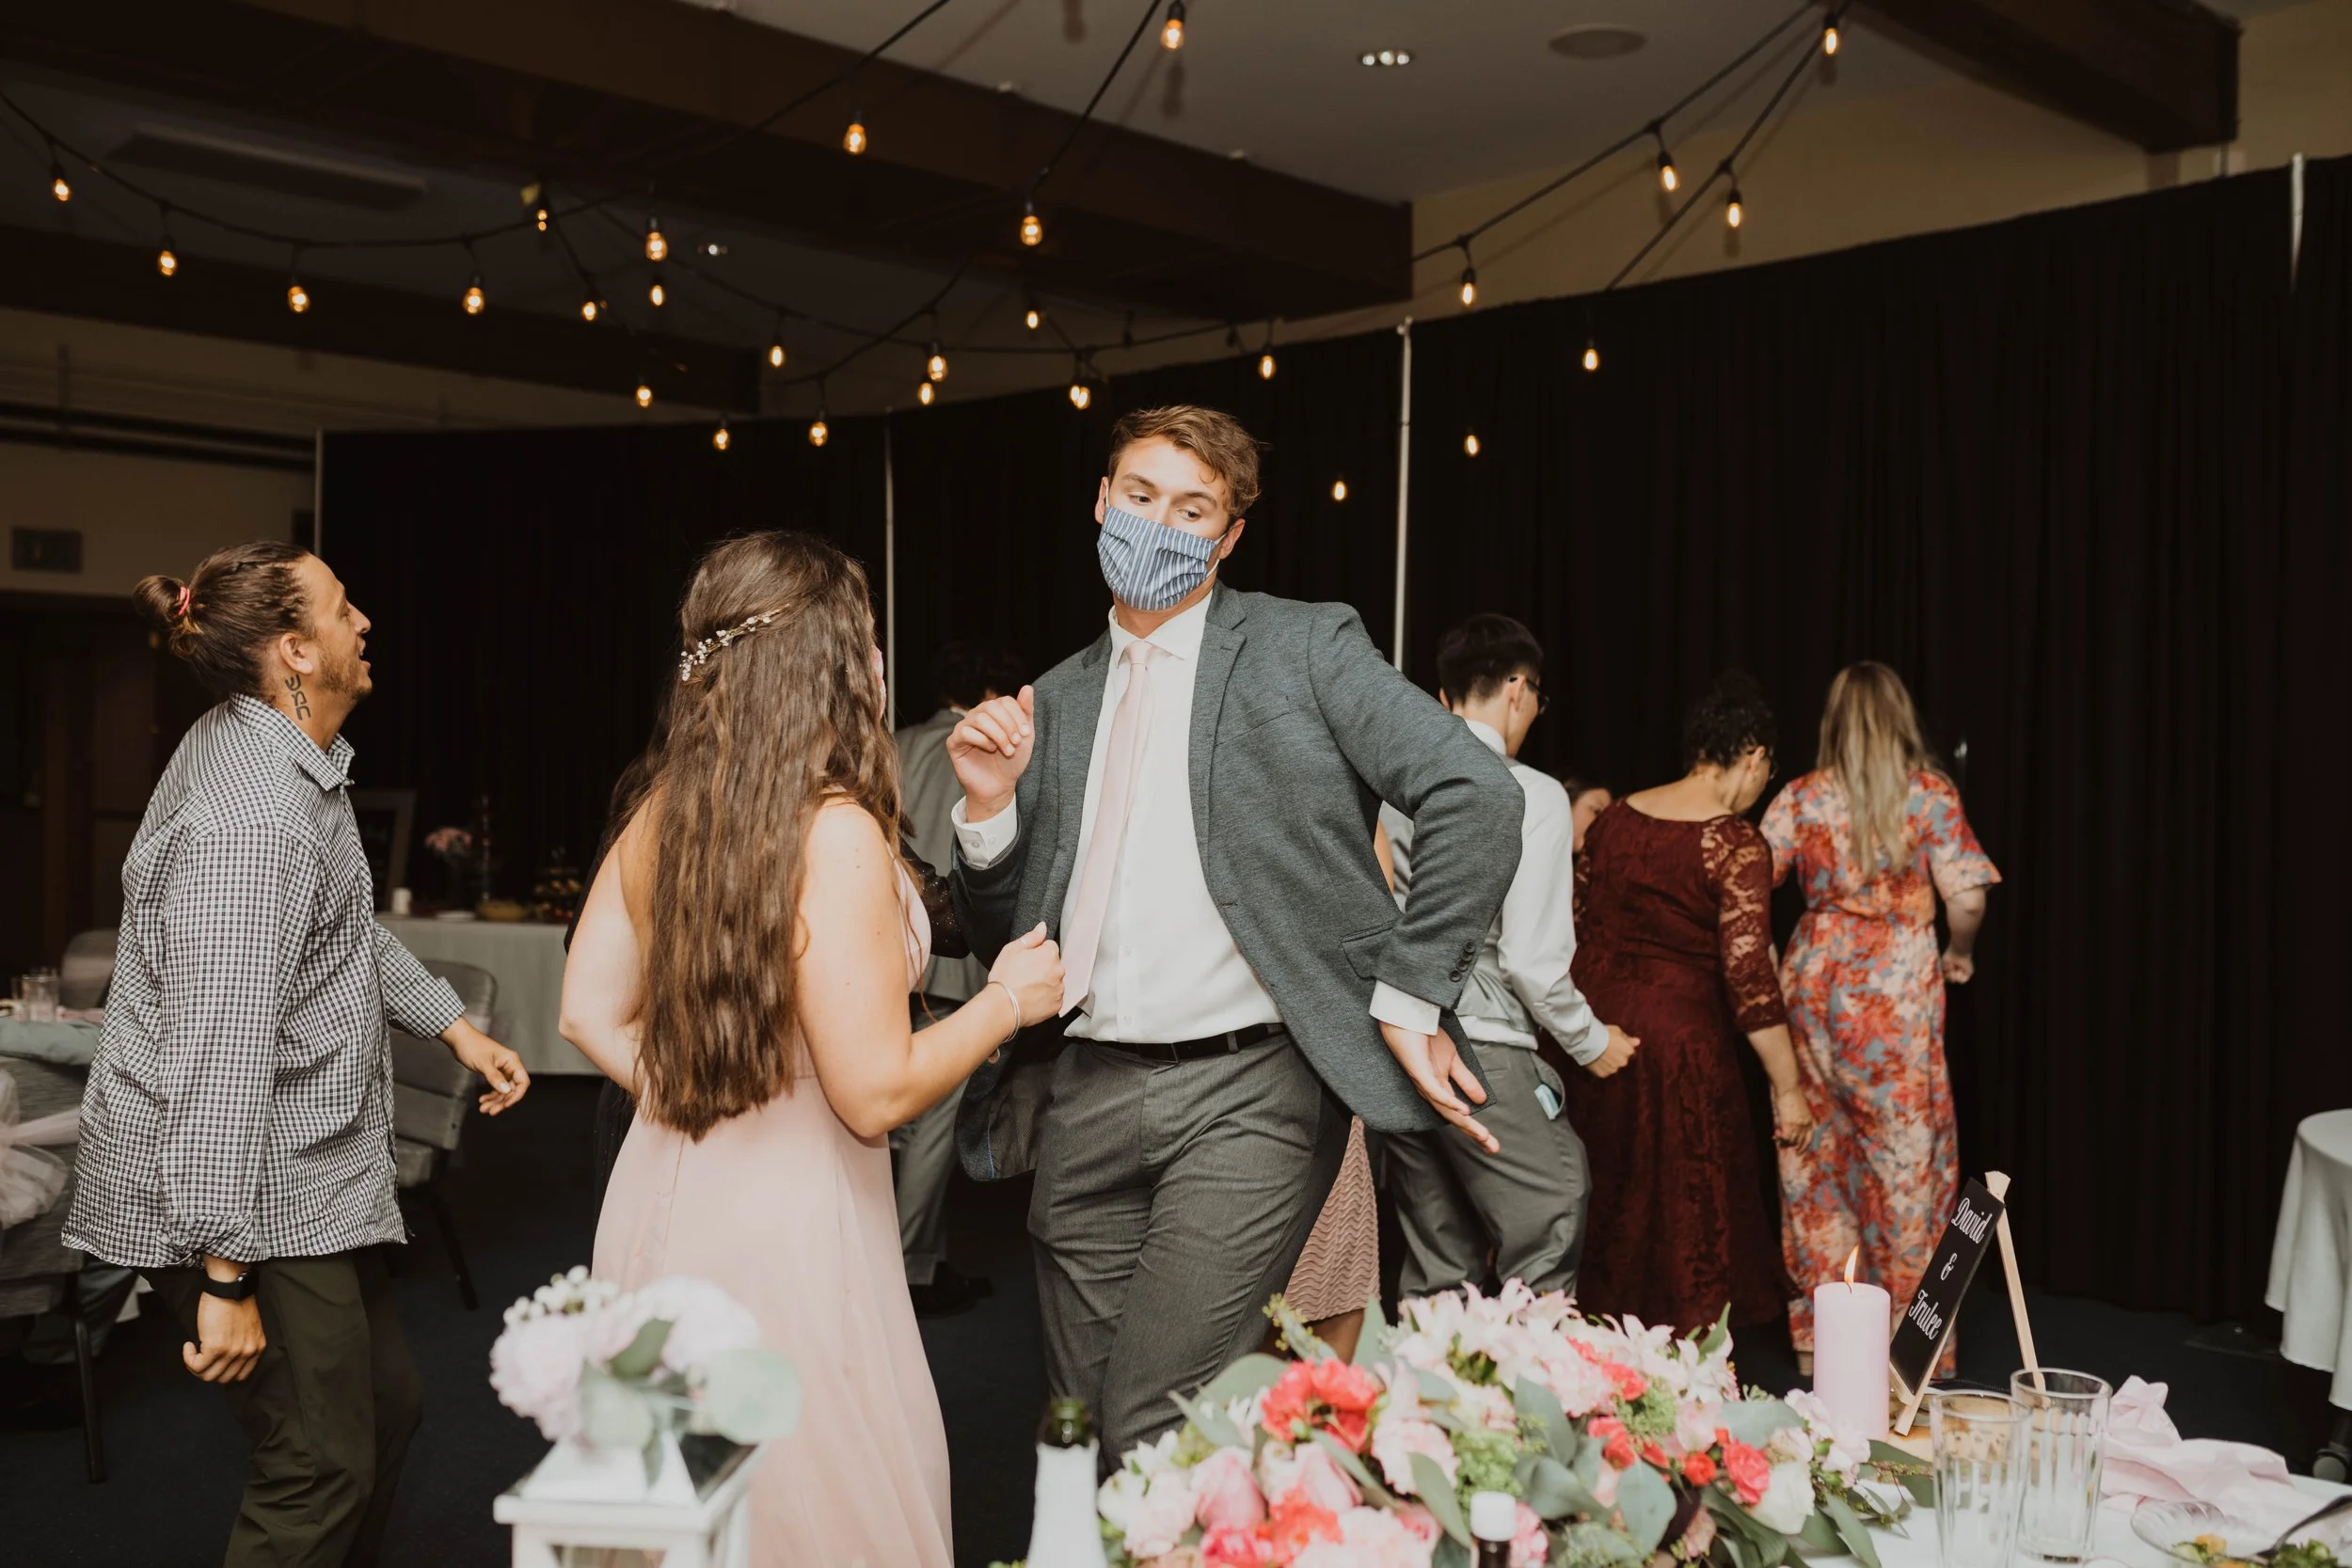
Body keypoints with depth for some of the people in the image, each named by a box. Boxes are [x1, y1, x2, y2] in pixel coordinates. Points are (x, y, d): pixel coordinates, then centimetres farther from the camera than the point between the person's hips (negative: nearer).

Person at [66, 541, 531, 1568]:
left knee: (385, 1406, 20)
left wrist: (455, 1026, 19)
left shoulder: (290, 760, 8)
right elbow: (218, 1056, -28)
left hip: (309, 1181, 11)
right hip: (248, 1197, -11)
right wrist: (225, 1277, -27)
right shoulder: (252, 812, -26)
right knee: (321, 1467, -2)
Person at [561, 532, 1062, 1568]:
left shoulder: (659, 813, 1)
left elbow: (590, 1013, 9)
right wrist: (1008, 999, -7)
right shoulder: (836, 832, -21)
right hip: (782, 1226, -7)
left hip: (658, 1201, 7)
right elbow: (876, 1095, -20)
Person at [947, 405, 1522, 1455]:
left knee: (1155, 1429, -12)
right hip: (1088, 1096, 5)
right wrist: (990, 804, -2)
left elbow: (1477, 796, -9)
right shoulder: (1056, 701, 15)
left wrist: (1406, 1001, -11)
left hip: (1246, 1093, -5)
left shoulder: (1305, 647, 1)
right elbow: (1003, 928, 16)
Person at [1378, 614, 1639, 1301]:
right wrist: (1593, 1043, 3)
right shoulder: (1531, 797, -9)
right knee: (1544, 1265, 0)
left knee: (1435, 1276, 14)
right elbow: (1531, 959, -13)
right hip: (1483, 1055, -7)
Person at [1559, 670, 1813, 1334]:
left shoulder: (1612, 819, 6)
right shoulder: (1736, 846, -12)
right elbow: (1748, 974, -17)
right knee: (1691, 1224, 5)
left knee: (1605, 1214, 17)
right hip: (1679, 1038, -6)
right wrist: (1787, 1087, -12)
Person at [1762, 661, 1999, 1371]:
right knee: (1908, 1155, 5)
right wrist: (1959, 955, 9)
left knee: (1817, 1155, 10)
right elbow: (1967, 896, -10)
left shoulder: (1803, 796, 2)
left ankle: (1817, 1330, 18)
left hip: (1813, 984, 3)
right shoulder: (1931, 794, -3)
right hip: (1897, 992, -3)